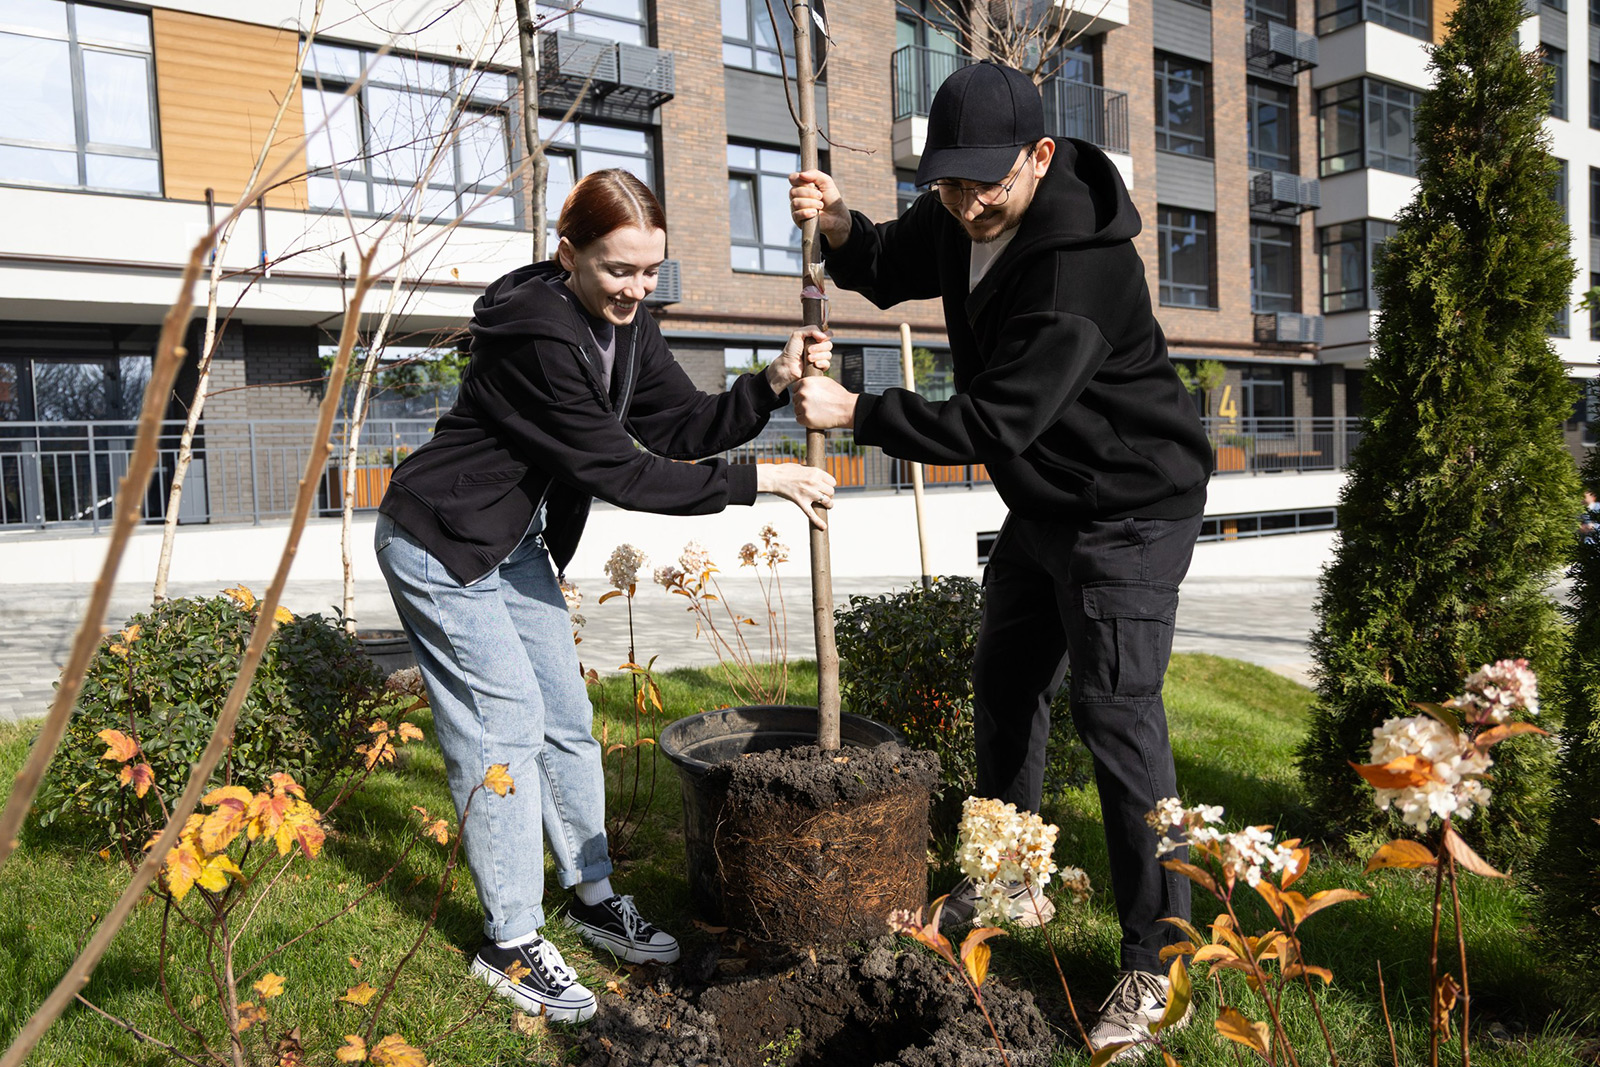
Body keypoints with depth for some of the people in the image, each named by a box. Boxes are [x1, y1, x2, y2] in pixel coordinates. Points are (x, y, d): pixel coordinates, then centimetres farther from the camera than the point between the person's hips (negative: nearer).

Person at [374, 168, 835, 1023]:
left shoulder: (625, 327, -1)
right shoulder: (537, 333, -28)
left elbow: (683, 426, -1)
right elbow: (617, 471, -29)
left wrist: (772, 383, -17)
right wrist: (759, 482, -28)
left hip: (518, 543, 8)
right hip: (440, 544, -8)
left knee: (566, 718, 11)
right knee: (504, 726, -6)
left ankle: (592, 896, 26)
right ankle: (511, 945, 8)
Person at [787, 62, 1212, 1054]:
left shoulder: (1085, 264, -30)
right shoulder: (961, 217, -3)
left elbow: (993, 421, -31)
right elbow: (892, 271, 14)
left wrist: (856, 412, -26)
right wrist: (839, 227, -7)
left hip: (1131, 508, -9)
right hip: (1042, 500, 9)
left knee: (1117, 712, -11)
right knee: (1006, 683, 16)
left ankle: (1155, 966, 4)